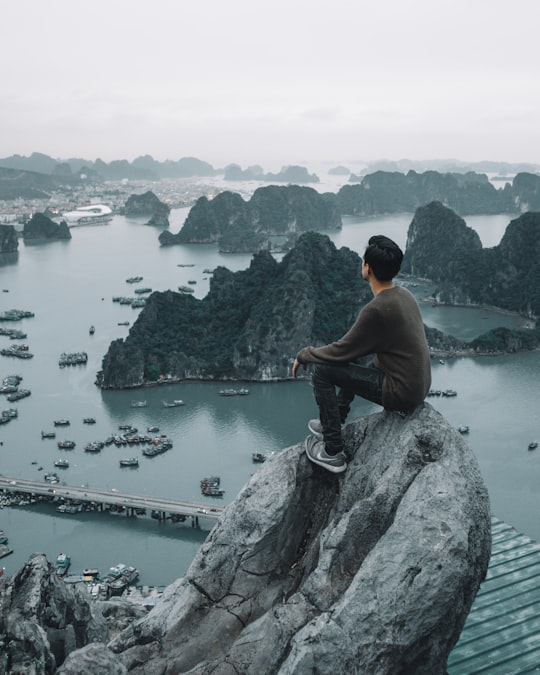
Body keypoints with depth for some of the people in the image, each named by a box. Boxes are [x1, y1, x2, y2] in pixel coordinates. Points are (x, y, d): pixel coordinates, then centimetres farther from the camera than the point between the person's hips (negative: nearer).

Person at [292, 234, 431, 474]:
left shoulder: (377, 309, -25)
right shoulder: (404, 295, 3)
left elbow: (340, 351, -16)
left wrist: (303, 355, 1)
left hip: (401, 392, -9)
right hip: (418, 383, 9)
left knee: (322, 371, -3)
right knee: (354, 358, 27)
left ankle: (333, 452, 4)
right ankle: (333, 423, 38)